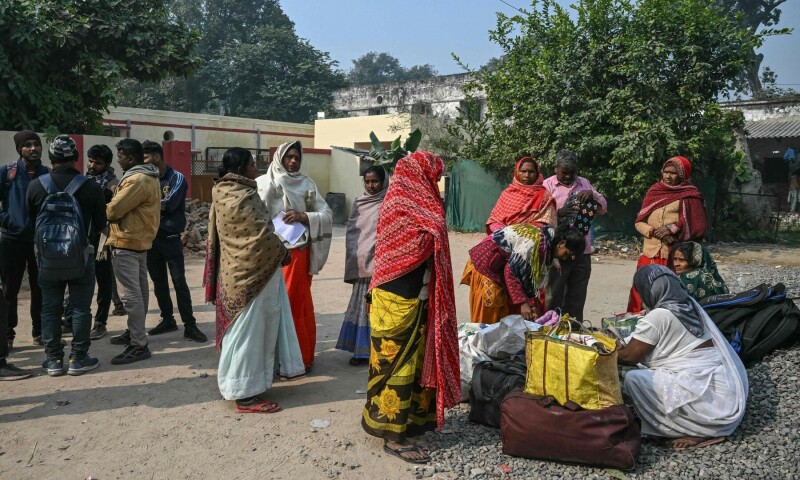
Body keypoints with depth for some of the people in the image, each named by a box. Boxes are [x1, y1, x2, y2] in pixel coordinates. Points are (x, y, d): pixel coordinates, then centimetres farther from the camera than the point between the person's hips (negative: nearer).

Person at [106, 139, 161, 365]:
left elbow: (114, 210, -20)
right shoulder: (148, 177, 14)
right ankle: (135, 333, 30)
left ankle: (138, 346, -6)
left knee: (132, 294, -8)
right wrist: (115, 207, 0)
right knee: (140, 290, 17)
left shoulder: (137, 180, -20)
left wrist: (107, 209, 2)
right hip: (141, 239, 11)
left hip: (127, 242, -11)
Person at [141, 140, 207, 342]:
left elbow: (169, 205, -17)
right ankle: (167, 320, 25)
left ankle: (190, 325, -1)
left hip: (171, 238, -5)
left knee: (179, 282, -6)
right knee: (159, 282, 12)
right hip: (151, 237, 5)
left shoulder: (177, 178, -7)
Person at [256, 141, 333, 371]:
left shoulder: (308, 184, 7)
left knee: (299, 304, 6)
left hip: (300, 252, 1)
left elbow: (327, 214, 2)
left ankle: (301, 356, 16)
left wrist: (303, 216, -12)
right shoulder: (265, 183, 3)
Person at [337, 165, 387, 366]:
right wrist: (356, 258, 4)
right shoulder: (359, 203, 13)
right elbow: (351, 232, 13)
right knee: (362, 306, 8)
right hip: (362, 264, 5)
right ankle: (361, 349, 15)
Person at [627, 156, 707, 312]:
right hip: (650, 255, 4)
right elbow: (639, 222, 10)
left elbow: (699, 227, -3)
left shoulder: (690, 196, 1)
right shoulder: (654, 191, 13)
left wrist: (672, 229, -14)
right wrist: (654, 232, -9)